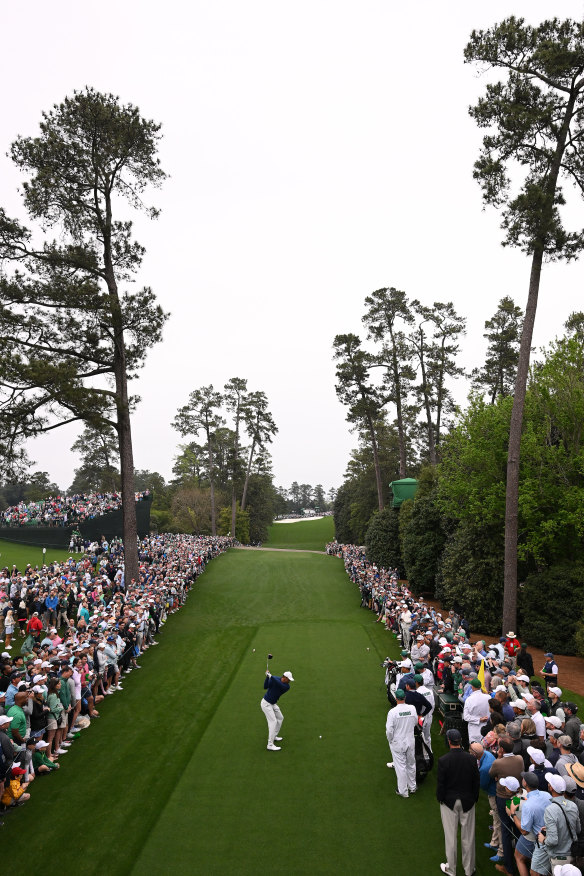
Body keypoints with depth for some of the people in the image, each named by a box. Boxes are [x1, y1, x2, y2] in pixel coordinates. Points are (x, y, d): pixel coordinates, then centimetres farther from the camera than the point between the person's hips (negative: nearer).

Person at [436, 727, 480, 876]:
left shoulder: (443, 760, -21)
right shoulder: (471, 759, -13)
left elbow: (440, 783, -14)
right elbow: (477, 781, -4)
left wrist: (440, 798, 3)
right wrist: (474, 798, 11)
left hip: (449, 802, -2)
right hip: (468, 802, 2)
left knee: (450, 836, 13)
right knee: (468, 836, 17)